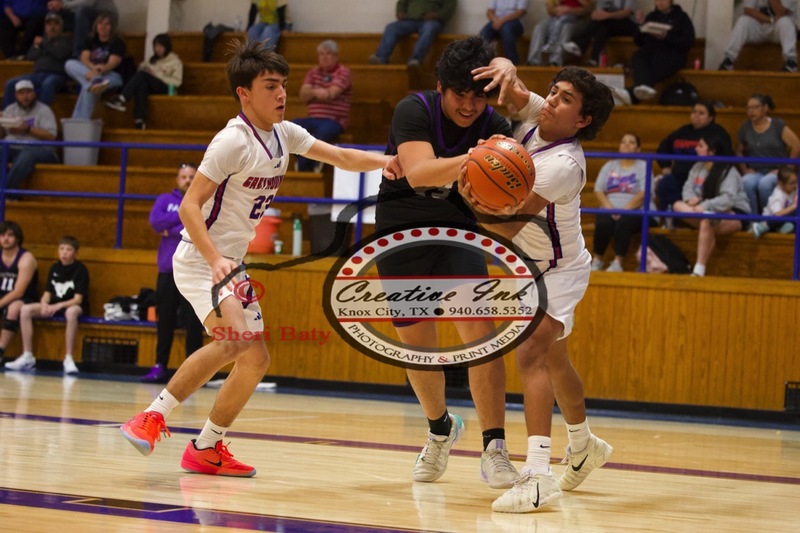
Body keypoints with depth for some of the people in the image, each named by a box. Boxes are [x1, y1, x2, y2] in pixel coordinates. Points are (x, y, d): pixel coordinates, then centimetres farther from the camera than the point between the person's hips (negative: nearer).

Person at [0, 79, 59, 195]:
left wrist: (28, 129, -15)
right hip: (12, 149, 4)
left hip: (38, 149, -4)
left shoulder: (44, 110, 6)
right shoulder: (10, 110, 21)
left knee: (26, 156, -40)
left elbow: (51, 136, -7)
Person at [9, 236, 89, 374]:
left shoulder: (80, 270, -9)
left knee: (71, 312, -43)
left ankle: (68, 359, -41)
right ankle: (27, 356, -14)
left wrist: (58, 306, -28)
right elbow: (47, 293, 6)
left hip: (73, 306, -6)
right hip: (54, 306, 6)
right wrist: (44, 304, -17)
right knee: (26, 309, -16)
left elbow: (78, 299, -15)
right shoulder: (54, 268, 7)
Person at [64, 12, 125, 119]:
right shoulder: (90, 40, 14)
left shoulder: (117, 42, 1)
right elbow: (84, 58, -1)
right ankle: (94, 80, -46)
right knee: (69, 64, -23)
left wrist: (100, 70, -36)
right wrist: (94, 68, -24)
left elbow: (112, 63, -14)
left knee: (87, 88, -37)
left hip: (111, 76, -5)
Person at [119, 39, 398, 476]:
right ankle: (153, 418, -16)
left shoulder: (284, 135, 6)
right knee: (234, 339, -27)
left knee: (256, 359, 14)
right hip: (199, 261, -9)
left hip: (232, 265, 9)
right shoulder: (233, 141, -19)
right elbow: (189, 206, -22)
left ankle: (207, 449, 24)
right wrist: (215, 259, -35)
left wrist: (381, 161, -6)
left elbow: (339, 157, 14)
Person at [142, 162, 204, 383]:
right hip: (168, 270, 2)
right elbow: (155, 221, -7)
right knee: (165, 321, 6)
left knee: (193, 323, -3)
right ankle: (159, 366, 13)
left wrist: (172, 230, -8)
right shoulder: (165, 200, 11)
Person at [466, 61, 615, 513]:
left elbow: (509, 226, -37)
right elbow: (506, 77, -9)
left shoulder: (563, 165, -34)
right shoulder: (536, 116, -13)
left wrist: (473, 204, -56)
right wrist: (504, 70, -33)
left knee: (531, 353, -28)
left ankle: (538, 474, -39)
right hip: (529, 265, 9)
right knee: (554, 360, 25)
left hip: (559, 272, -9)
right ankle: (584, 446, 49)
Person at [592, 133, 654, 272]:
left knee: (624, 222, -37)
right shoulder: (609, 166, 20)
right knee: (603, 223, -32)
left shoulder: (643, 166, 9)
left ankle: (618, 263, -34)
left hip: (634, 211, -2)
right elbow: (598, 190, 9)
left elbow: (643, 194, -5)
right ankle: (597, 260, -19)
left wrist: (626, 209, -19)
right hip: (609, 209, 2)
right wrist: (609, 208, -10)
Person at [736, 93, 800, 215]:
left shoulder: (778, 125, 0)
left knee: (764, 184, -37)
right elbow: (739, 151, 17)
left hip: (776, 171, -3)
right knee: (746, 182, -34)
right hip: (755, 172, 3)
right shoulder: (745, 127, 10)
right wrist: (745, 169, 3)